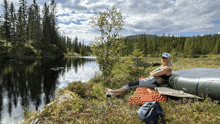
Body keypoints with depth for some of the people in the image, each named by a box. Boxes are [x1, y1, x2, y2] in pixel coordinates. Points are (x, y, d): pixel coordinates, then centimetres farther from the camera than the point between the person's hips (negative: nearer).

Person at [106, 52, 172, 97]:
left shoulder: (168, 68, -13)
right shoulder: (162, 66, 17)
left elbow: (154, 74, -18)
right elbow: (151, 73, 12)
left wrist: (154, 74, 3)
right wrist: (156, 76, -7)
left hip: (154, 83, -9)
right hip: (150, 80, 9)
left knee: (132, 84, -11)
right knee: (133, 84, -2)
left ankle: (115, 91, -1)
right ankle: (116, 94, -2)